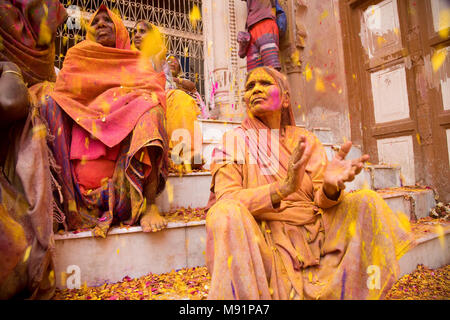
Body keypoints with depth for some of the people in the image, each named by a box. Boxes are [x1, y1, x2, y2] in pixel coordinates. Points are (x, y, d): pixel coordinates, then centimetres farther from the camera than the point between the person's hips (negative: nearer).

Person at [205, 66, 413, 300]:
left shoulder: (306, 139, 10)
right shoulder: (233, 141, 2)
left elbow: (321, 199, 2)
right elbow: (225, 199, -13)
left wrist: (330, 187, -23)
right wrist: (282, 188, -29)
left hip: (312, 235, 4)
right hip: (260, 241, -3)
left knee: (366, 201, -12)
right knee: (226, 213, -32)